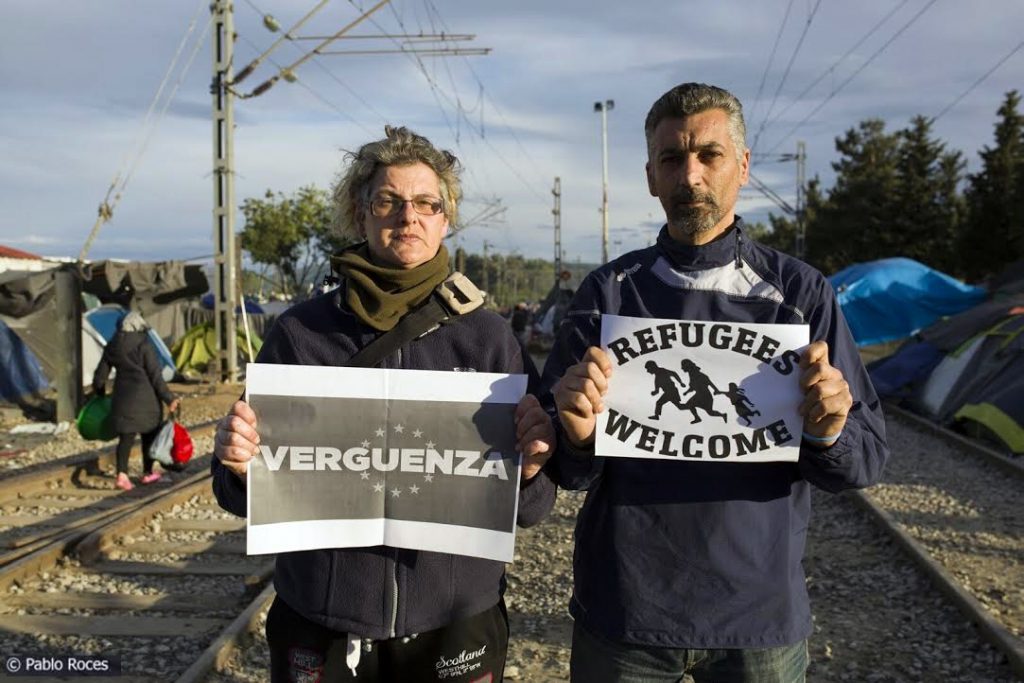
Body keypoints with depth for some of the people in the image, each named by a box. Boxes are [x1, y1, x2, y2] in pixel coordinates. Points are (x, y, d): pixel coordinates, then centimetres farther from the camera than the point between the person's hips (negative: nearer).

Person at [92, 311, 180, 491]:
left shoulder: (112, 347, 6)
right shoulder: (144, 345, -10)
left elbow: (100, 375, 13)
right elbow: (155, 375, -13)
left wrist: (99, 393, 31)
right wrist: (169, 399, -10)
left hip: (123, 397, 4)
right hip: (146, 397, -4)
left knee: (125, 437, 6)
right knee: (149, 434, 12)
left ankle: (122, 474, -11)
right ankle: (148, 473, 21)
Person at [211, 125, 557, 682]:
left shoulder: (488, 336, -5)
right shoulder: (300, 332, -5)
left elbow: (528, 509, -2)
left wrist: (531, 466, -22)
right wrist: (238, 464, -18)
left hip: (456, 625, 0)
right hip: (319, 626, 0)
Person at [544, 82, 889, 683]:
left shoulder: (800, 292, -2)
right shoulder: (609, 292, -2)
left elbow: (866, 459, -2)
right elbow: (571, 471, -2)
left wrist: (828, 432, -22)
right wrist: (577, 436, -23)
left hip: (761, 613, 1)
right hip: (622, 609, 0)